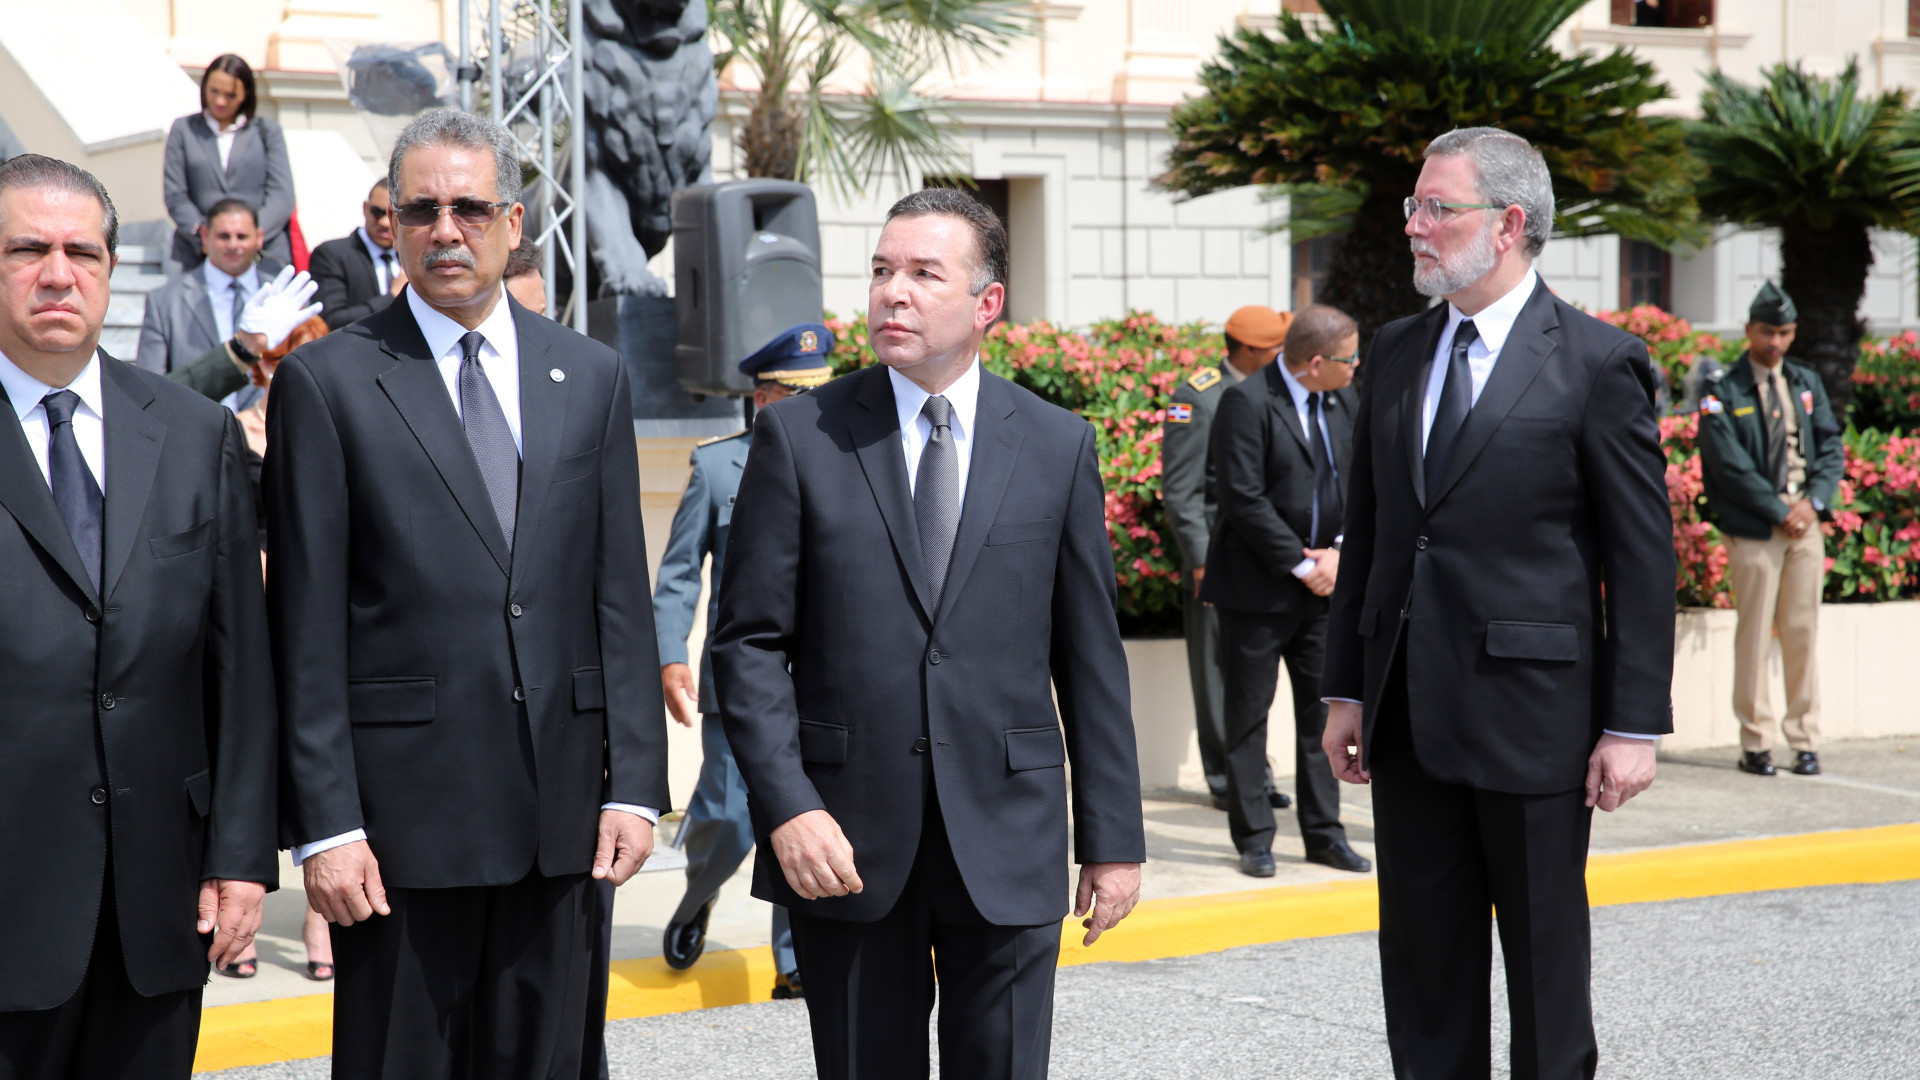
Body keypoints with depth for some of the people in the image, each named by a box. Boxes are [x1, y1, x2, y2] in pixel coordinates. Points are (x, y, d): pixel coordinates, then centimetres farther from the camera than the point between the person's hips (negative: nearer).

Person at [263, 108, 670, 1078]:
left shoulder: (592, 378, 10)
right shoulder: (326, 382, -1)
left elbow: (621, 597, 9)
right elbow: (307, 626, -4)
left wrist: (633, 784, 2)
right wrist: (324, 824, -9)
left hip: (559, 811, 3)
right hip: (402, 809, -3)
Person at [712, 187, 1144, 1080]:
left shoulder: (1058, 447, 5)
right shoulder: (798, 436, 1)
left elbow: (1091, 658, 6)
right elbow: (748, 643, -1)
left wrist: (1113, 837, 5)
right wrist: (787, 807, -13)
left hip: (1007, 841, 1)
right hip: (845, 839, 0)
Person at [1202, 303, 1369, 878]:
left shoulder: (1343, 400, 8)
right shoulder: (1246, 401, -13)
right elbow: (1244, 497, -18)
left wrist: (1340, 551, -6)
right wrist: (1299, 564, -15)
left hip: (1325, 582, 6)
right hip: (1258, 586, -6)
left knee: (1323, 708, 8)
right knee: (1249, 713, 2)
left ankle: (1324, 832, 16)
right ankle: (1253, 837, 9)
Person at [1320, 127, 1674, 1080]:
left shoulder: (1597, 363, -7)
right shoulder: (1396, 352, 10)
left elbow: (1644, 557, -8)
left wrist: (1634, 724, -11)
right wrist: (1346, 688, 11)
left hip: (1531, 714, -5)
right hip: (1409, 714, 6)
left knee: (1546, 956, 7)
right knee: (1422, 960, 12)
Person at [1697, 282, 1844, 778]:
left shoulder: (1806, 384, 13)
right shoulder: (1724, 393, -3)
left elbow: (1831, 447, 10)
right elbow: (1731, 466, -10)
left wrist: (1814, 500, -6)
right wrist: (1779, 512, -12)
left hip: (1805, 522, 4)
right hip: (1753, 529, -4)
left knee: (1802, 633, 5)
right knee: (1754, 636, -2)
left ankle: (1805, 740, 10)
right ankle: (1755, 743, 3)